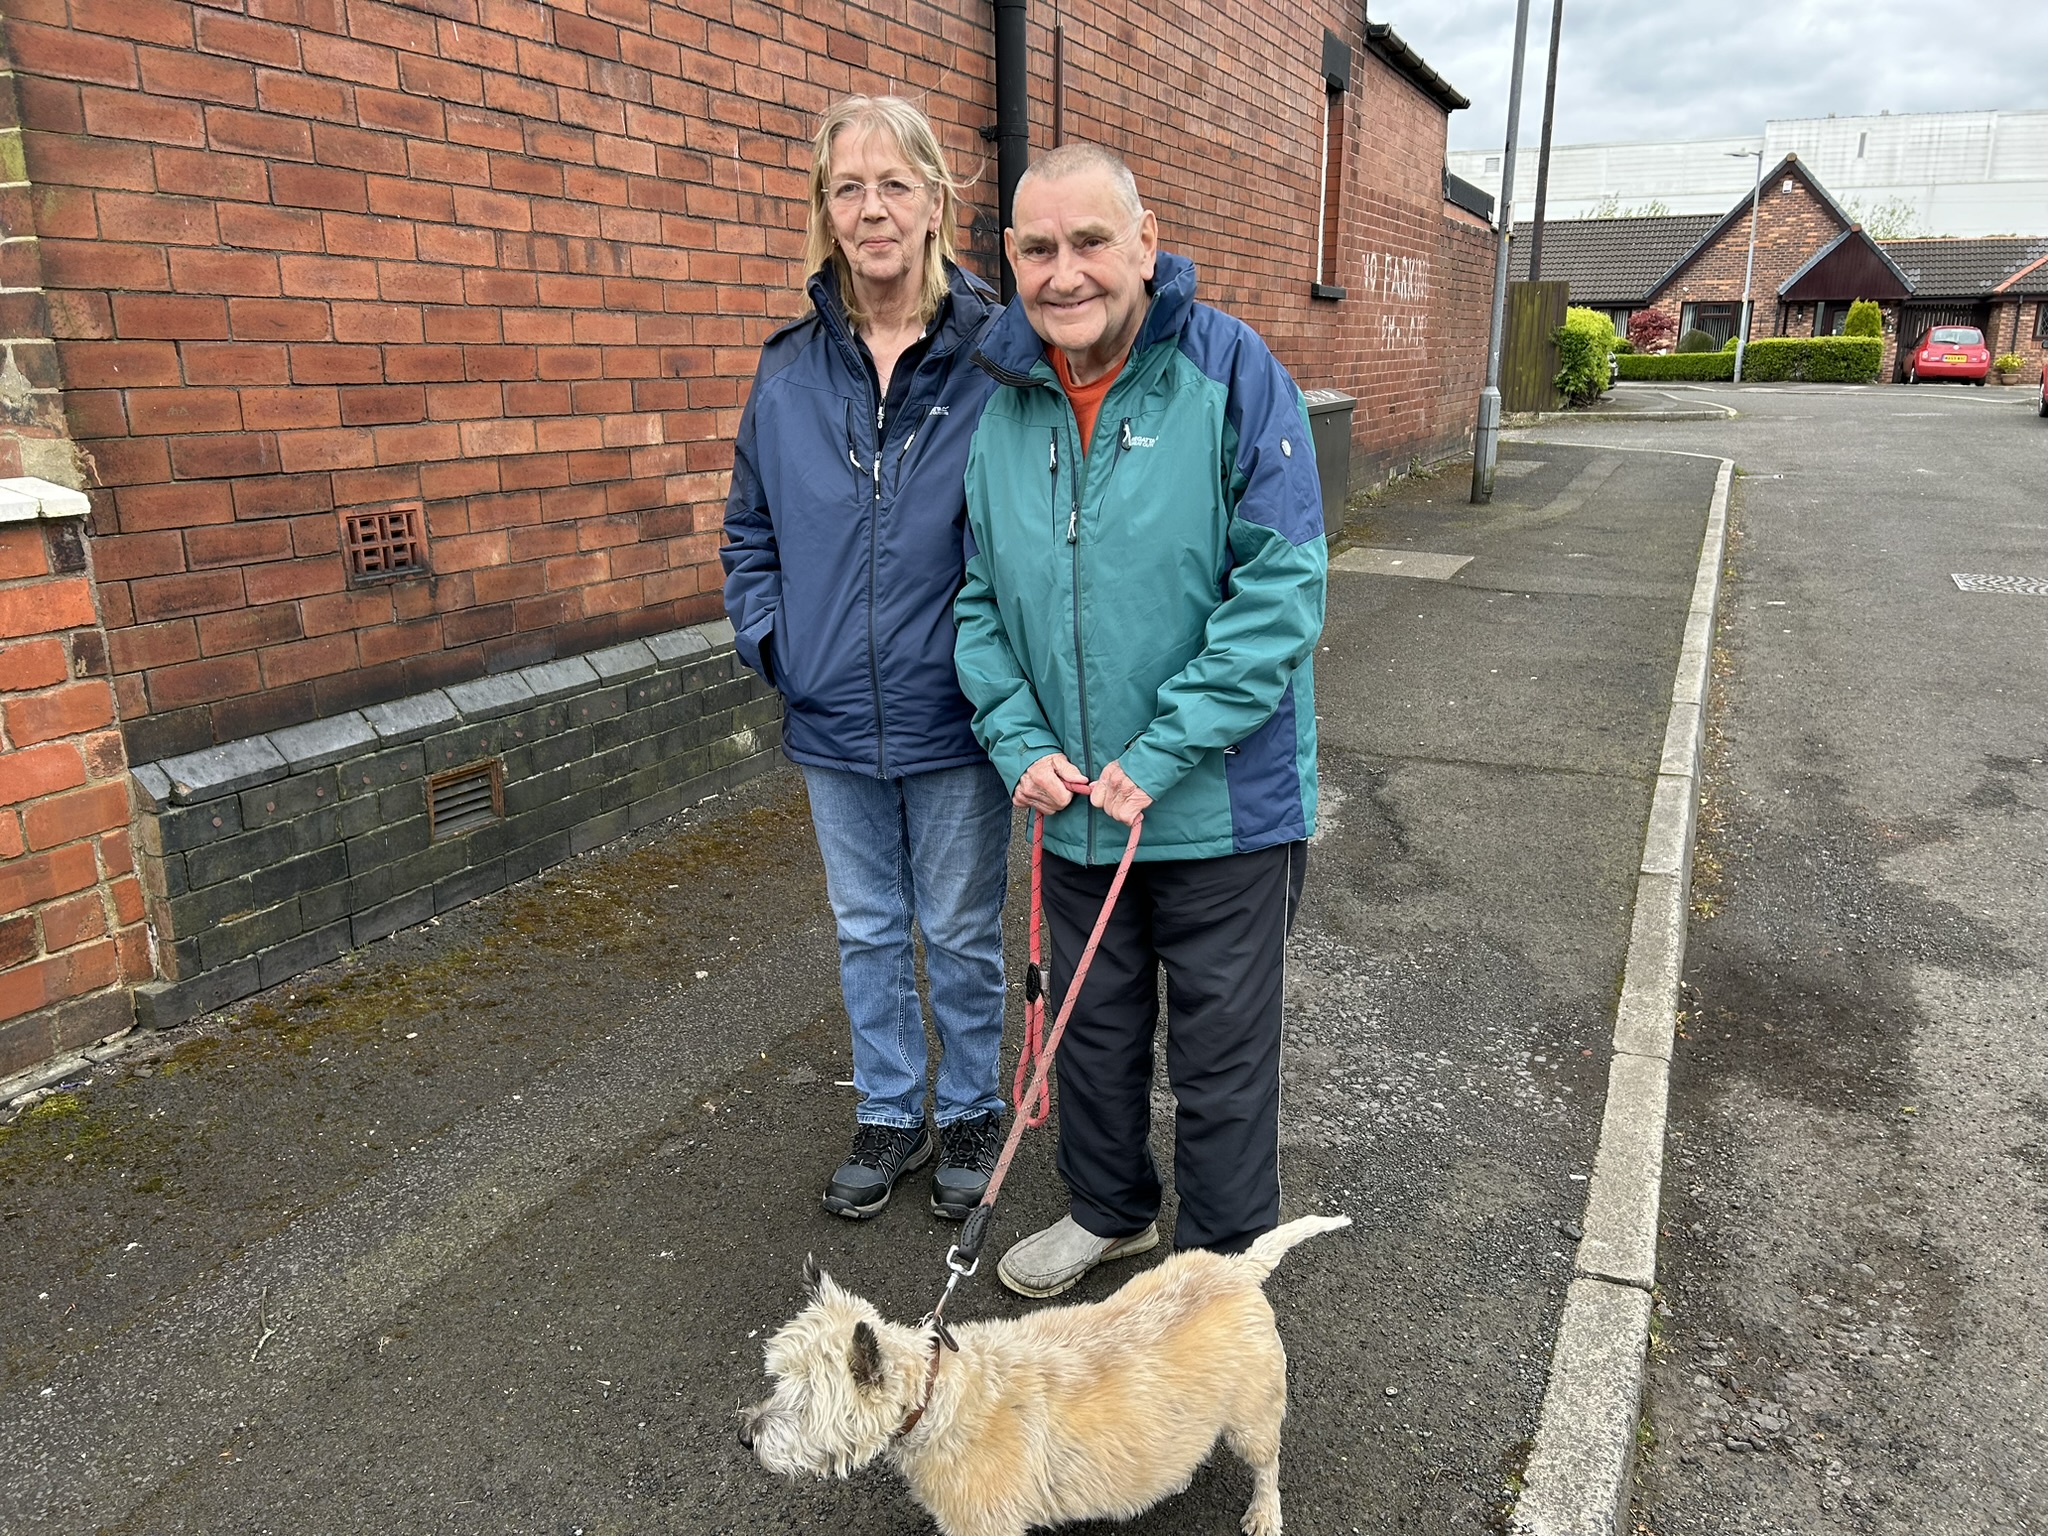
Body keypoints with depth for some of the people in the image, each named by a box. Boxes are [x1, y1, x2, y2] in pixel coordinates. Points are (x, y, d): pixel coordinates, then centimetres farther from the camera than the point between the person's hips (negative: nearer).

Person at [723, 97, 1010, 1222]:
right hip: (833, 719, 4)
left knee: (961, 935, 13)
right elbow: (750, 531, 13)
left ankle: (970, 1111, 35)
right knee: (866, 930, 17)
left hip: (954, 718, -3)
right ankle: (890, 1115, 37)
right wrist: (769, 639, 1)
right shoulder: (789, 371, 2)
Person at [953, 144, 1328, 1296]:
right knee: (1094, 1023, 21)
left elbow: (1282, 588, -18)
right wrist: (1019, 741, -7)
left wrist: (1161, 755, -20)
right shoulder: (1001, 403, 2)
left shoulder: (1232, 373, -13)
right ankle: (1111, 1210, 46)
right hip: (1073, 806, 5)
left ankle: (1223, 1255, 34)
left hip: (1223, 807, -4)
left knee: (1223, 1047, 11)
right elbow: (980, 598, 8)